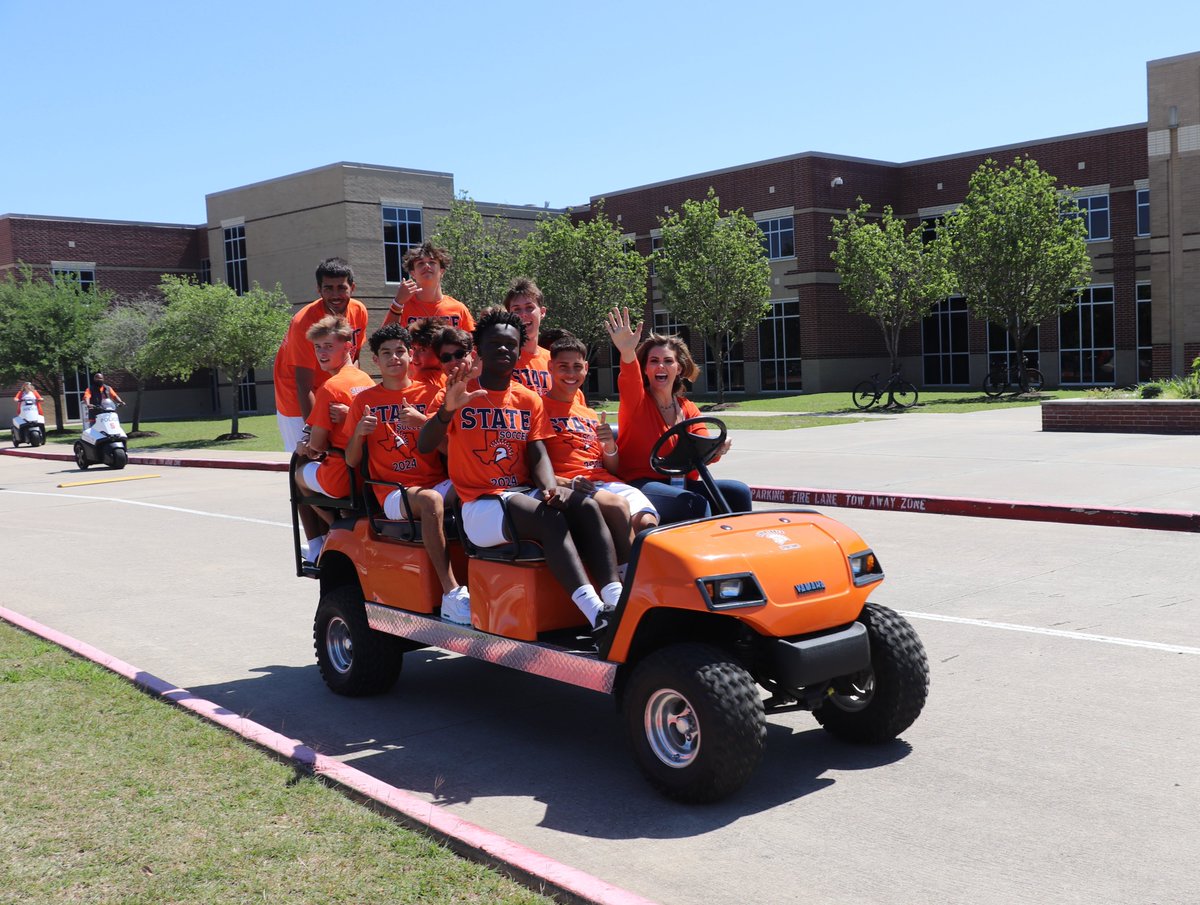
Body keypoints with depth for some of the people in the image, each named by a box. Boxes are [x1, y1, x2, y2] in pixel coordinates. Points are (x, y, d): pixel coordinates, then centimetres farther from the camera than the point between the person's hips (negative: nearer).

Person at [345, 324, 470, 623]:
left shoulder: (431, 392, 12)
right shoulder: (364, 400, 11)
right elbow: (352, 461, 9)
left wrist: (422, 421, -14)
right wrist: (359, 433, -12)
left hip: (439, 482, 2)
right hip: (393, 491, -2)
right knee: (430, 500, -37)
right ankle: (451, 592, -41)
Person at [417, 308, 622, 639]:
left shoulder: (530, 400, 16)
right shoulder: (460, 393, 2)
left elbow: (538, 453, 5)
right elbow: (424, 445, -9)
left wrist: (550, 486, -17)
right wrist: (447, 409, -29)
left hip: (525, 493, 5)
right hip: (480, 504, -5)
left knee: (585, 506, -24)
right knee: (549, 517, -32)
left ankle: (617, 601, -36)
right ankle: (597, 614, -42)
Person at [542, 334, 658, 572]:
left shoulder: (590, 415, 27)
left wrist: (609, 446, 3)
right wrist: (566, 482, -21)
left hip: (606, 483, 6)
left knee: (647, 522, -26)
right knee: (618, 506, -35)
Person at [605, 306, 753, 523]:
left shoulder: (688, 409, 15)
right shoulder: (637, 400, 1)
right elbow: (630, 382, -23)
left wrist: (716, 449, -23)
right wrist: (627, 352, -46)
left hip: (680, 484, 5)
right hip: (641, 483, -5)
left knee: (738, 492, -13)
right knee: (696, 503, -30)